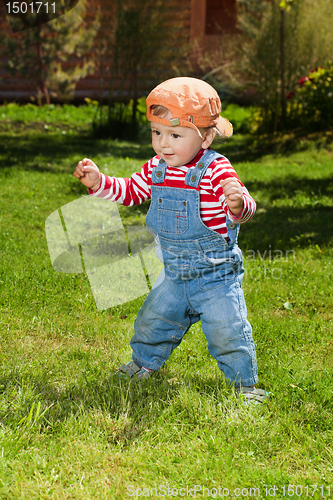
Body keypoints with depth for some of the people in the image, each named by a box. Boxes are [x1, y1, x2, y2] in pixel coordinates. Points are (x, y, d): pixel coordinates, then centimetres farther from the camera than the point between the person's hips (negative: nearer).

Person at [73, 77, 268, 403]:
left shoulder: (216, 171, -21)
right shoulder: (156, 169, -2)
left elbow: (243, 207, -30)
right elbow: (130, 192, 14)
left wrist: (237, 203, -54)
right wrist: (98, 182, 0)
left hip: (217, 275, -6)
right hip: (175, 275, 6)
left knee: (227, 331, -7)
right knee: (152, 320, 17)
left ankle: (244, 383, 16)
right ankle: (144, 363, 44)